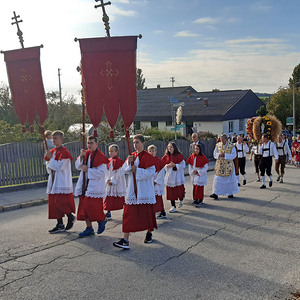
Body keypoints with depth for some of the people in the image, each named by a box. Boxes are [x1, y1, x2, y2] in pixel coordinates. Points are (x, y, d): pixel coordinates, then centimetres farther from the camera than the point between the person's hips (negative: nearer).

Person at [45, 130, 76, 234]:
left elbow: (59, 166, -19)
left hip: (62, 182, -8)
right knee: (55, 204, 7)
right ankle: (60, 225, 13)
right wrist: (49, 166, -1)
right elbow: (48, 167, 20)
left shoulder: (64, 152, -11)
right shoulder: (52, 151, 14)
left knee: (60, 203, -11)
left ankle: (71, 217, 14)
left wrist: (50, 158, -14)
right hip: (54, 182, 8)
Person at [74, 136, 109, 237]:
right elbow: (77, 166, 6)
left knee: (93, 207, -8)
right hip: (84, 185, 7)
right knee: (84, 207, 5)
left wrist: (88, 170, -16)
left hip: (95, 186, -7)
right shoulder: (86, 153, 10)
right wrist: (81, 156, -10)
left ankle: (102, 221, 20)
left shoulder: (100, 156, -11)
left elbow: (102, 172, -17)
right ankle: (89, 228, 14)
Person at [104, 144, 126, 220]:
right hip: (110, 183, 7)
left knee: (120, 199, -2)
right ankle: (108, 214, 19)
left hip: (118, 183, -7)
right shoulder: (109, 161, 10)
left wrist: (112, 181, -15)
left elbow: (119, 173, -16)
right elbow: (107, 171, 13)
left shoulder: (118, 161, -12)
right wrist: (108, 180, 0)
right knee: (109, 199, 9)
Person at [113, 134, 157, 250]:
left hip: (145, 190, -4)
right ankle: (125, 240, -3)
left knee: (147, 212, 7)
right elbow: (124, 170, 5)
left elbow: (151, 172, -15)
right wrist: (129, 162, -13)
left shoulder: (148, 157, -6)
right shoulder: (131, 156, 10)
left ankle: (149, 233, 31)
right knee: (128, 213, -2)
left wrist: (137, 170, -16)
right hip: (132, 190, 5)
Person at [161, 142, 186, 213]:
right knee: (170, 192, 3)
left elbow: (183, 165, -8)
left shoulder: (179, 156, -6)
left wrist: (175, 165, -18)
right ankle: (173, 206, 12)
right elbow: (163, 166, 9)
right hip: (169, 176, 4)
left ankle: (181, 199, 32)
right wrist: (168, 166, -10)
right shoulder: (166, 156, 7)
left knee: (179, 190, -2)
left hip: (178, 176, -4)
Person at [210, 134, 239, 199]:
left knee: (229, 178, 7)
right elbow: (215, 154, 5)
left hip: (228, 165, -2)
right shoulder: (218, 145, 3)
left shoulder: (231, 146, -6)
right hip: (219, 165, 2)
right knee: (218, 179, -3)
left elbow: (234, 155, -9)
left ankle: (230, 193, 22)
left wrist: (225, 155, -20)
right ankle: (216, 193, -2)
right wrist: (219, 154, -16)